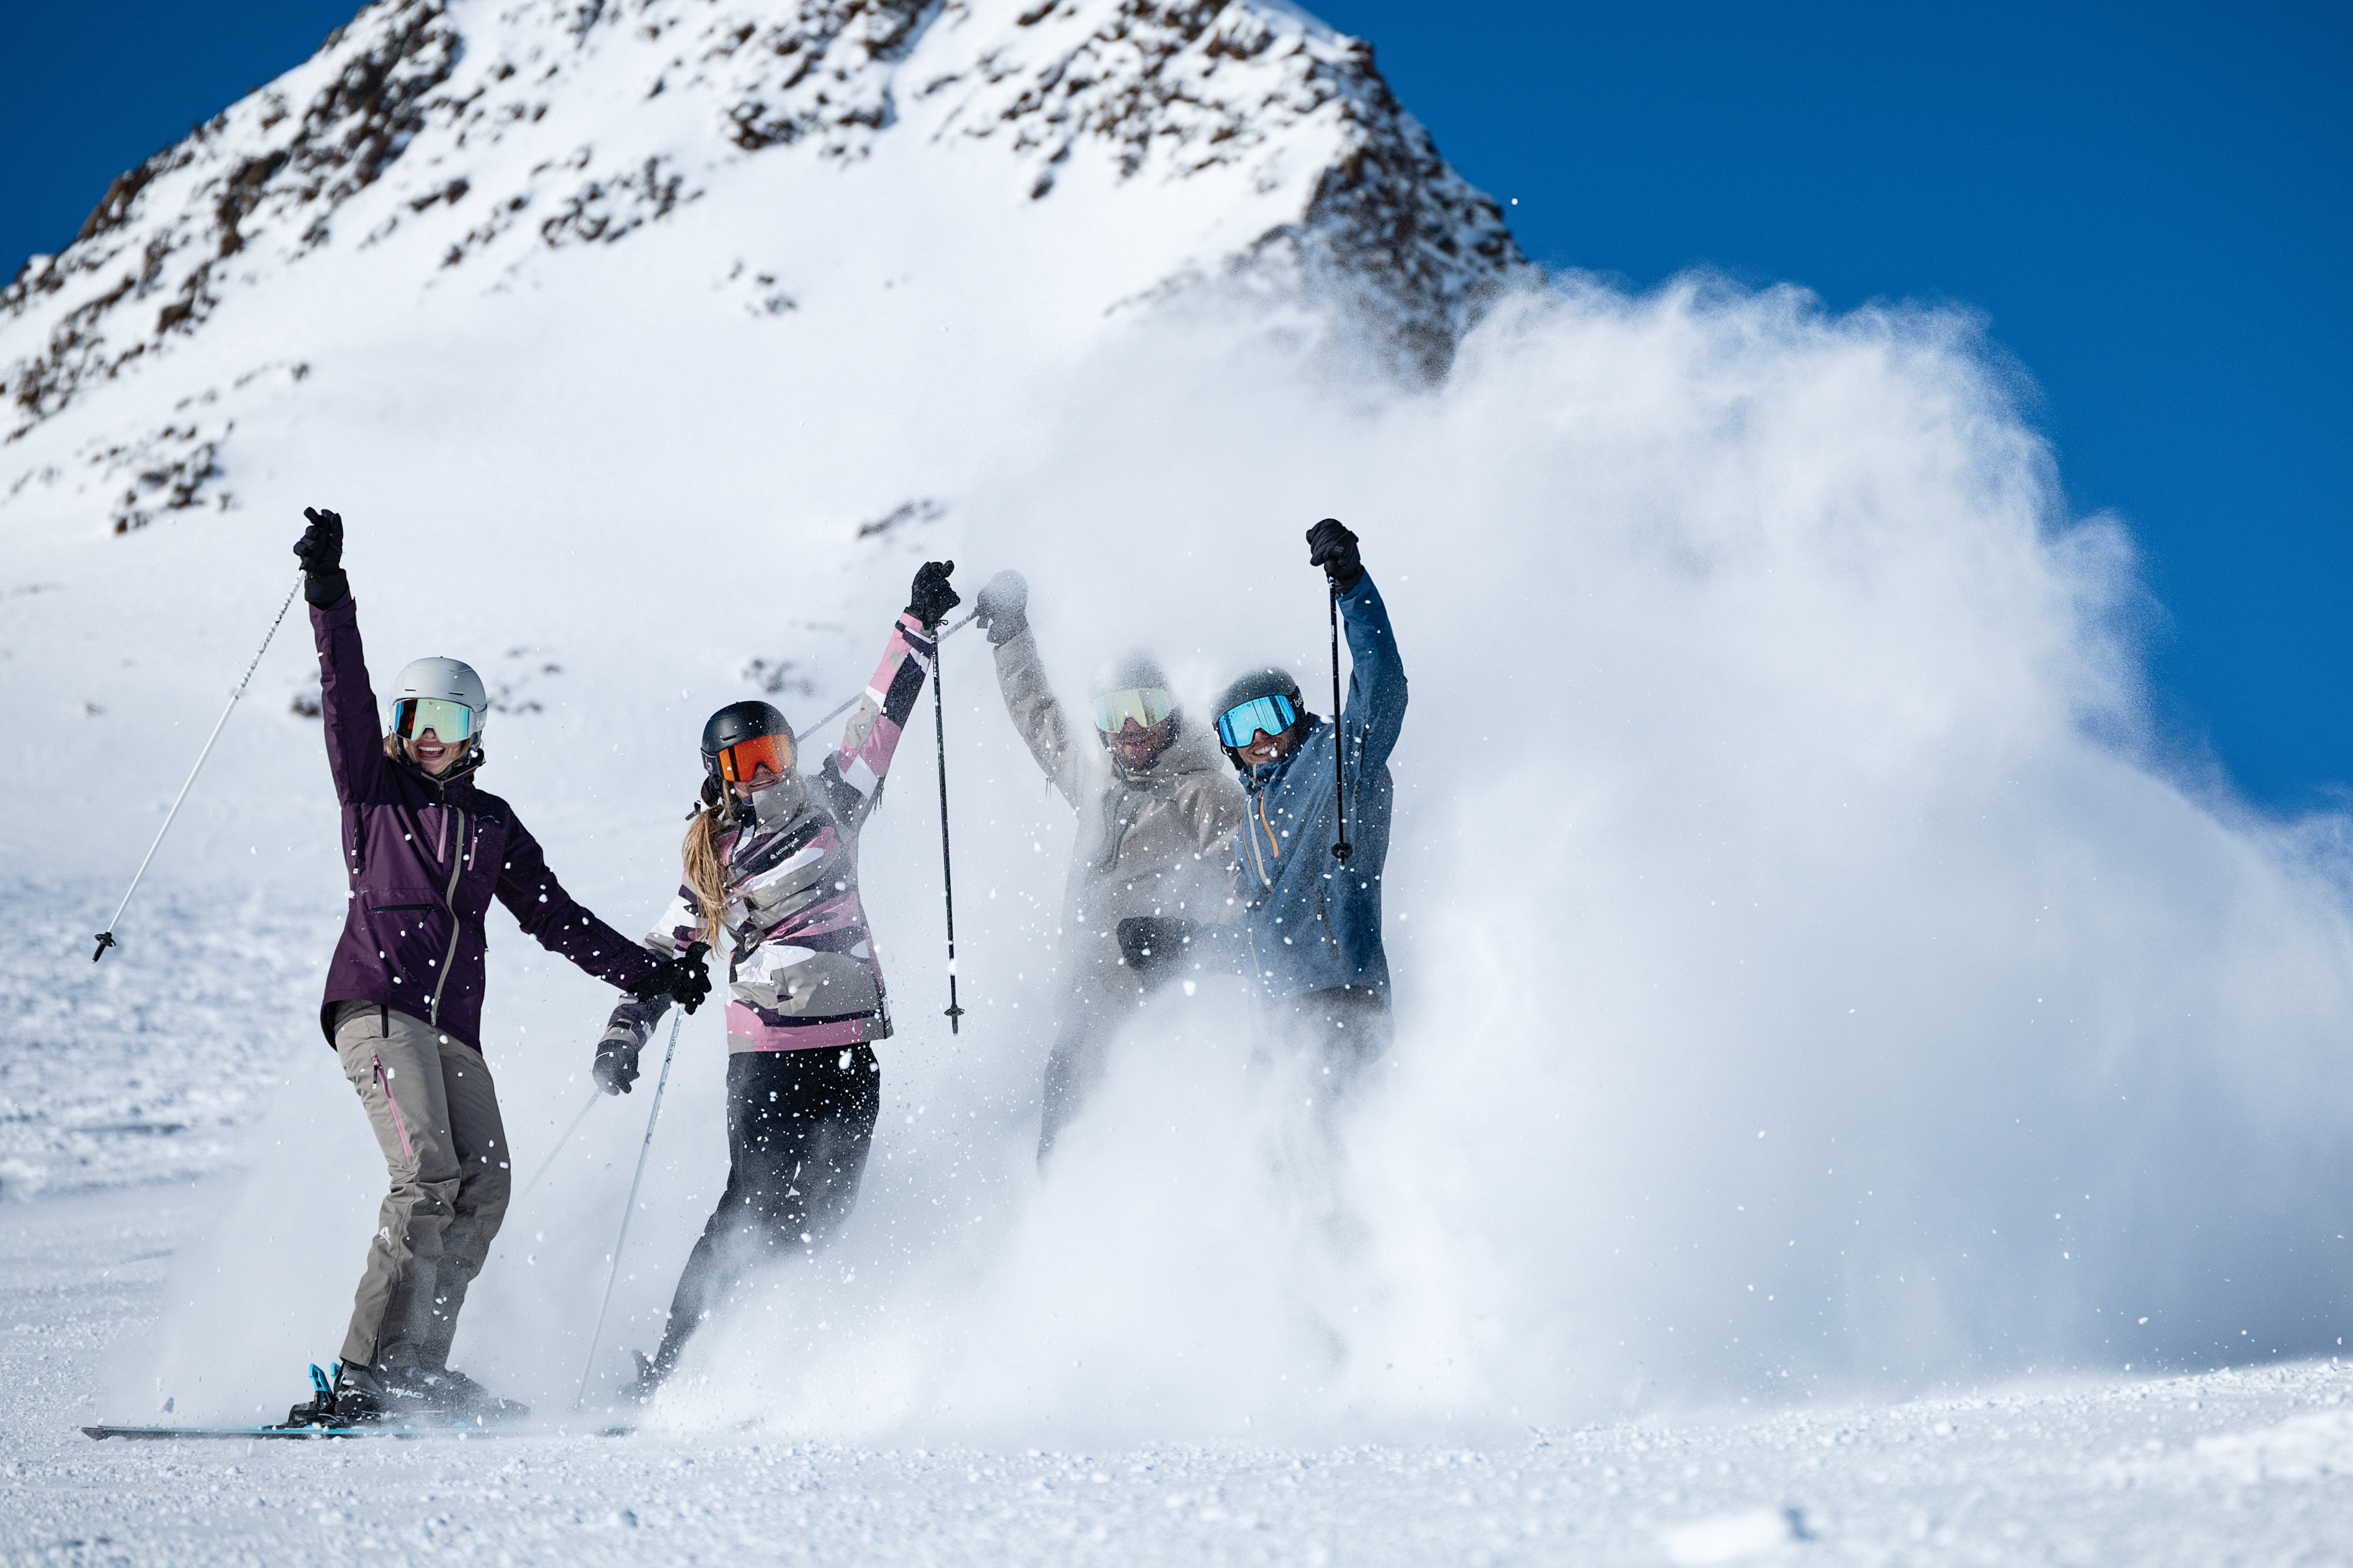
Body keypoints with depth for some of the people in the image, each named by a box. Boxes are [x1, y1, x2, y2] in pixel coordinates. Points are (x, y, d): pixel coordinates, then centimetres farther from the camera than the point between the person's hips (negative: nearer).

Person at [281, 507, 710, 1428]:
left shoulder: (493, 825, 23)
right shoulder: (373, 785, 12)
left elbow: (556, 918, 24)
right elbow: (345, 692, 0)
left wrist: (645, 973, 18)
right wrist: (327, 589, -12)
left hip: (455, 1025, 5)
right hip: (377, 1001, -5)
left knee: (484, 1184, -13)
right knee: (428, 1174, -22)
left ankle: (416, 1369, -11)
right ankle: (362, 1378, -22)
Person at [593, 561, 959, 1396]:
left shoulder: (828, 804, 11)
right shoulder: (711, 855, 10)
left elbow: (881, 717, 14)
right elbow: (667, 950, 14)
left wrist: (919, 624, 12)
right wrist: (626, 1029, 3)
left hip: (850, 1047, 3)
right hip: (764, 1052, -2)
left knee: (823, 1213, -2)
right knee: (757, 1205, -12)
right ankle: (670, 1366, -7)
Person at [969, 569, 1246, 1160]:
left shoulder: (1204, 795, -2)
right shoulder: (1094, 777, 19)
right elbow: (1039, 718, 36)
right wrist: (1011, 631, 41)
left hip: (1158, 992, -6)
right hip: (1087, 999, 6)